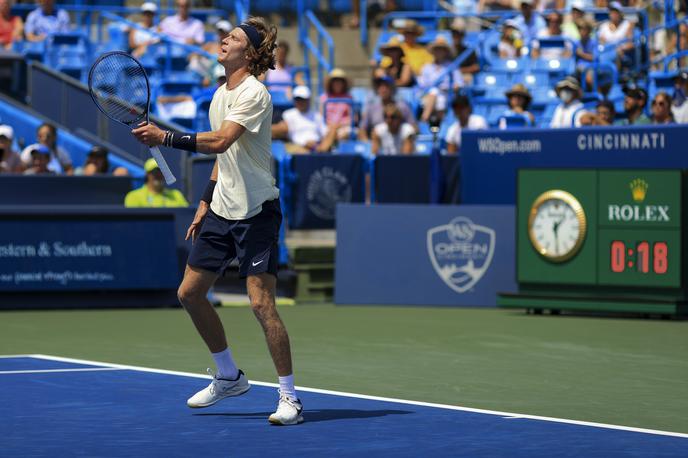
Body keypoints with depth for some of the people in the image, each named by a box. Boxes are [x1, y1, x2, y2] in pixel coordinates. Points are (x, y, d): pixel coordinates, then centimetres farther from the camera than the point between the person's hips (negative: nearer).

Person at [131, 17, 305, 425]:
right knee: (190, 292, 10)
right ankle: (229, 377, 25)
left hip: (256, 211, -9)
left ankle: (290, 398, -6)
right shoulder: (220, 94, 13)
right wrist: (205, 204, 19)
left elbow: (221, 141, -30)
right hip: (222, 210, 9)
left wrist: (165, 137, -34)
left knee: (261, 303, -14)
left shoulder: (254, 93, -15)